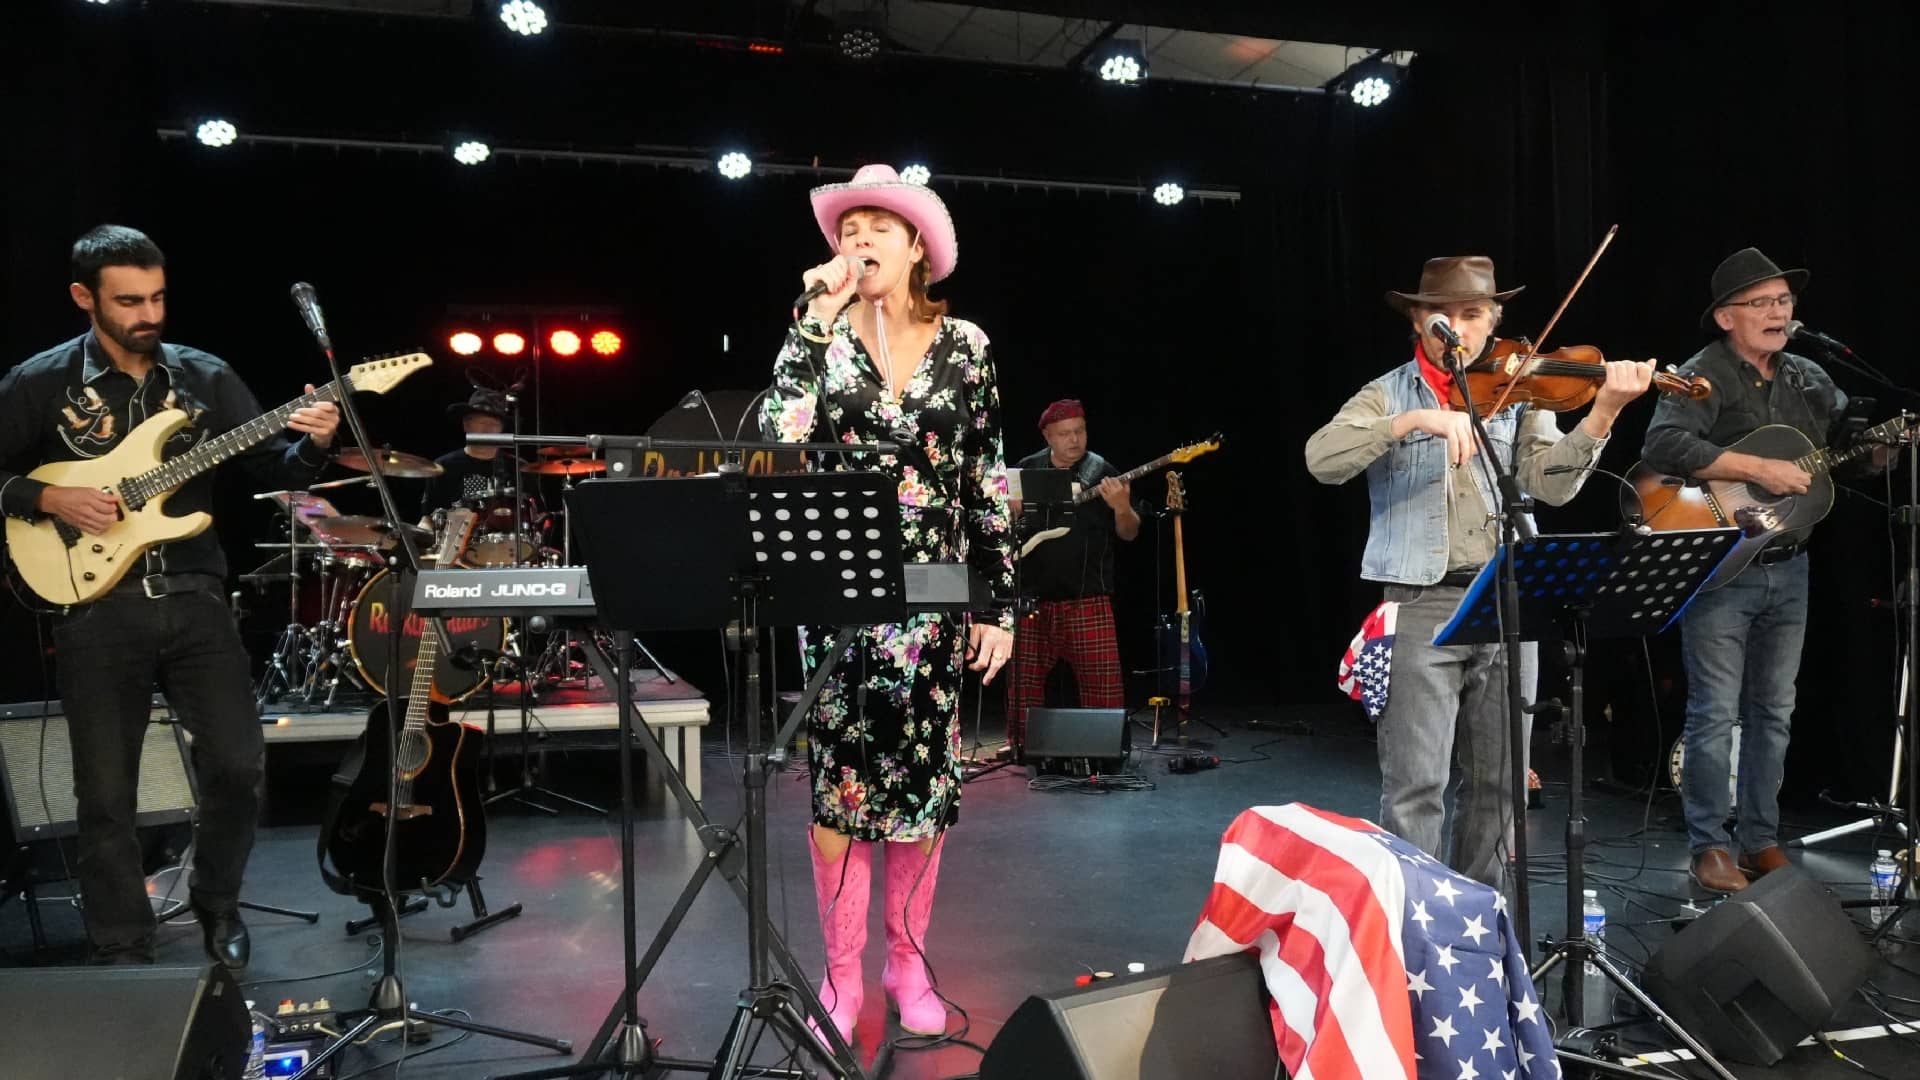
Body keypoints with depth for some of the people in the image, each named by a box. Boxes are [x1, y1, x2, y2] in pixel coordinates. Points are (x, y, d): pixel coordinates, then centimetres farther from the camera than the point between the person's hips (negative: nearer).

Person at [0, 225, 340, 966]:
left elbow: (270, 469, 2)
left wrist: (313, 445, -17)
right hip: (96, 609, -1)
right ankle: (124, 955, 19)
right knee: (105, 795, 2)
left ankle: (216, 904, 24)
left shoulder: (206, 377, 6)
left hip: (194, 599, 2)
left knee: (239, 766, -3)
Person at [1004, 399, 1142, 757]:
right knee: (1023, 679, 6)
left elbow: (1129, 534, 0)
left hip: (1087, 598, -2)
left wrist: (1122, 508, -21)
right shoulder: (1024, 470, 7)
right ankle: (1020, 748, 21)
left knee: (1102, 680, -6)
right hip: (1032, 596, 2)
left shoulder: (1103, 472, 1)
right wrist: (1010, 512, -6)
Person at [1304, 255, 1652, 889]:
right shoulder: (1388, 396, 3)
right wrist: (1414, 421, -26)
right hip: (1421, 605, -3)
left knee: (1499, 783, 13)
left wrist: (1604, 412, -17)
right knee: (1415, 787, -7)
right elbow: (1322, 459, -15)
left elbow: (1551, 483, -3)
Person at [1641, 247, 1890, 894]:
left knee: (1773, 711, 13)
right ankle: (1709, 846, 10)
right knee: (1715, 713, -1)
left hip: (1788, 569, 7)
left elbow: (1862, 448, 21)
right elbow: (1663, 445, -27)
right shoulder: (1704, 376, -10)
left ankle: (1761, 839, 24)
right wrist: (1759, 469, -26)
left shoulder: (1810, 379, 12)